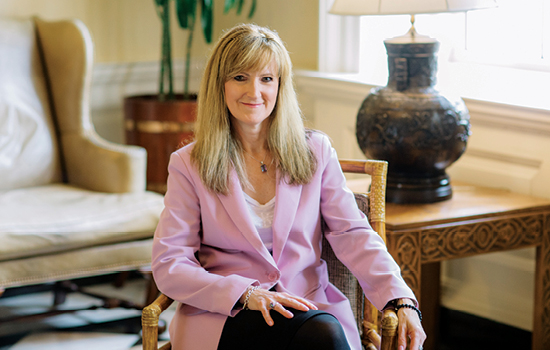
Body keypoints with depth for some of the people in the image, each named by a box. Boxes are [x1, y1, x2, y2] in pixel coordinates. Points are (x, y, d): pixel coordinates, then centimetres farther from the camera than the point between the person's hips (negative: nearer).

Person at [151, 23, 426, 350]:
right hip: (224, 318, -3)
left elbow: (352, 234, 4)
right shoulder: (189, 165, 5)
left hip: (309, 306, 3)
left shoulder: (316, 151, 12)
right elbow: (168, 266, -1)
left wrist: (401, 301, -13)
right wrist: (246, 294, -17)